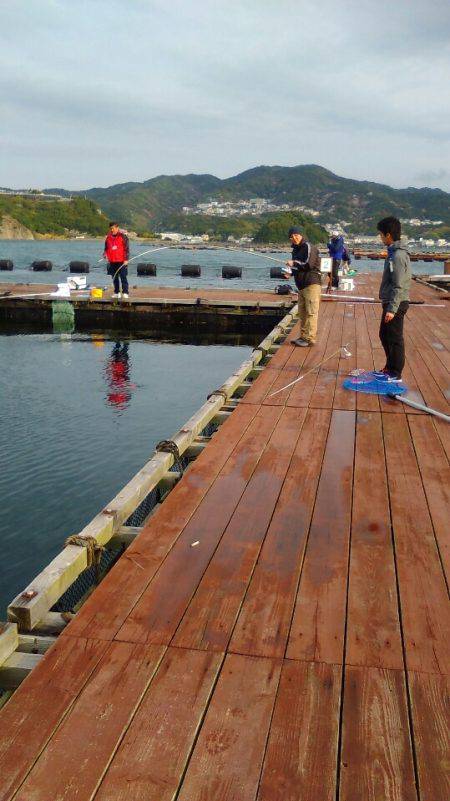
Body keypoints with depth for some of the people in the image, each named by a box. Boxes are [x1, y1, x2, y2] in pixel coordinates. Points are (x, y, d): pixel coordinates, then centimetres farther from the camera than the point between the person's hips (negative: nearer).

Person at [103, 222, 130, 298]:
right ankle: (117, 292, 16)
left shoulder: (123, 236, -3)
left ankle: (125, 292, -4)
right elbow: (106, 248, 19)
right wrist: (105, 255, 1)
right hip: (112, 261, 5)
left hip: (121, 261, -5)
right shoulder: (108, 237, 12)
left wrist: (126, 259, -10)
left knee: (123, 277, -6)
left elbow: (127, 248, -5)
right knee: (114, 278, 8)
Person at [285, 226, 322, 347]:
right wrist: (290, 273, 12)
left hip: (312, 284, -10)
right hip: (301, 286, 10)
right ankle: (303, 336, 18)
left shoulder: (308, 247, -8)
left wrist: (294, 263, -13)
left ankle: (310, 339, -9)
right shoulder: (295, 250, 20)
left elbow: (308, 264, -20)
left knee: (311, 312, -9)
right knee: (302, 313, 12)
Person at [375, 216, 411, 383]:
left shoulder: (398, 255, -18)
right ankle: (390, 368, 32)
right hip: (390, 302, 10)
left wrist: (392, 308, -24)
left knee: (395, 338, -2)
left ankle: (396, 374, 6)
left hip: (397, 304, -10)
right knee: (385, 335, 19)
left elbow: (398, 285, -22)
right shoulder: (393, 252, 13)